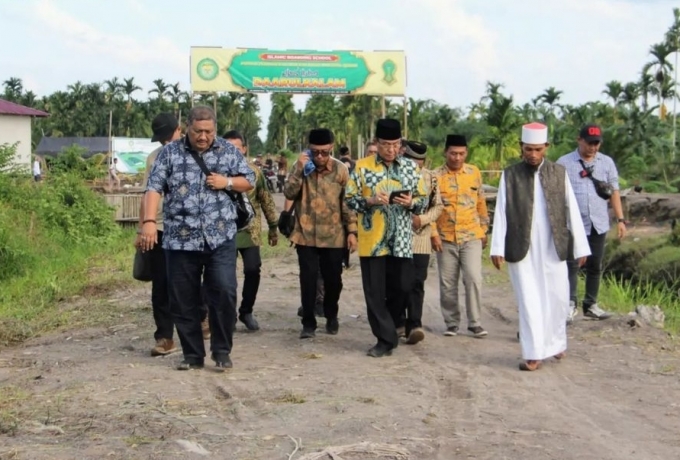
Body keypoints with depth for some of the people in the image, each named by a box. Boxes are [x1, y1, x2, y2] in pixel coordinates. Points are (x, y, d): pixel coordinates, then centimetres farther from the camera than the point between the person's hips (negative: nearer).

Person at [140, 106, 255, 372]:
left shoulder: (229, 151, 7)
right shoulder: (170, 153, 3)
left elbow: (249, 181, 14)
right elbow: (154, 188, -4)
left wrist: (228, 182, -6)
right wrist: (149, 221, -18)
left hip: (220, 238, 0)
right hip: (180, 240, 0)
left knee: (224, 293, -10)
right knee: (183, 301, 5)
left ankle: (222, 352, 6)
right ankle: (192, 355, 19)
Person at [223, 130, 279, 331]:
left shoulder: (255, 173, 4)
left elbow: (266, 201, 11)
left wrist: (273, 226, 12)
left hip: (249, 231, 1)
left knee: (253, 270, -7)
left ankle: (246, 311, 14)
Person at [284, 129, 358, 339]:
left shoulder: (340, 170, -3)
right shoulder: (301, 167, -1)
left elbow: (348, 202, 0)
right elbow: (289, 194, -11)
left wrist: (352, 231, -4)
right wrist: (299, 170, -22)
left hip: (333, 236, 0)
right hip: (306, 235, 0)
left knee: (333, 278, 8)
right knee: (308, 279, -1)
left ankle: (331, 316, 32)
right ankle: (308, 323, 10)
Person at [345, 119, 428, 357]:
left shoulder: (411, 167, 7)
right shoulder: (362, 166, 1)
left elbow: (423, 199, 9)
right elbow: (349, 199, 0)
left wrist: (412, 202, -13)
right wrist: (370, 200, -17)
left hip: (401, 241, 2)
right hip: (372, 241, -1)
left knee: (402, 288, 5)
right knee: (375, 293, 0)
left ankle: (388, 328, 29)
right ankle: (386, 339, 10)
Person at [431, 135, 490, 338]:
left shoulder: (474, 172, 4)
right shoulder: (436, 176, -2)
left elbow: (481, 203, 12)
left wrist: (483, 230, 12)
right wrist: (433, 234, -8)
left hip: (471, 236, 0)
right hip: (445, 238, 0)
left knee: (473, 279, -8)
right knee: (447, 283, 6)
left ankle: (475, 323, 3)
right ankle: (451, 323, 18)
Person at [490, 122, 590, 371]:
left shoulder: (559, 173, 4)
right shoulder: (509, 175, 2)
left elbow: (572, 211, 4)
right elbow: (500, 213, -1)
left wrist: (580, 247, 2)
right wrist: (497, 248, -8)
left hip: (553, 249, 1)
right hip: (522, 250, -1)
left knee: (557, 299, 9)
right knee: (529, 301, 0)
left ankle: (556, 343, 30)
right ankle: (533, 354, 4)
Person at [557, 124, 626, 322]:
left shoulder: (607, 162, 8)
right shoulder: (564, 163, -2)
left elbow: (614, 192, 11)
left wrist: (620, 219, 6)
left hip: (598, 224, 3)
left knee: (595, 266, 9)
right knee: (571, 264, -6)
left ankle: (591, 305, 18)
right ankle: (571, 304, -6)